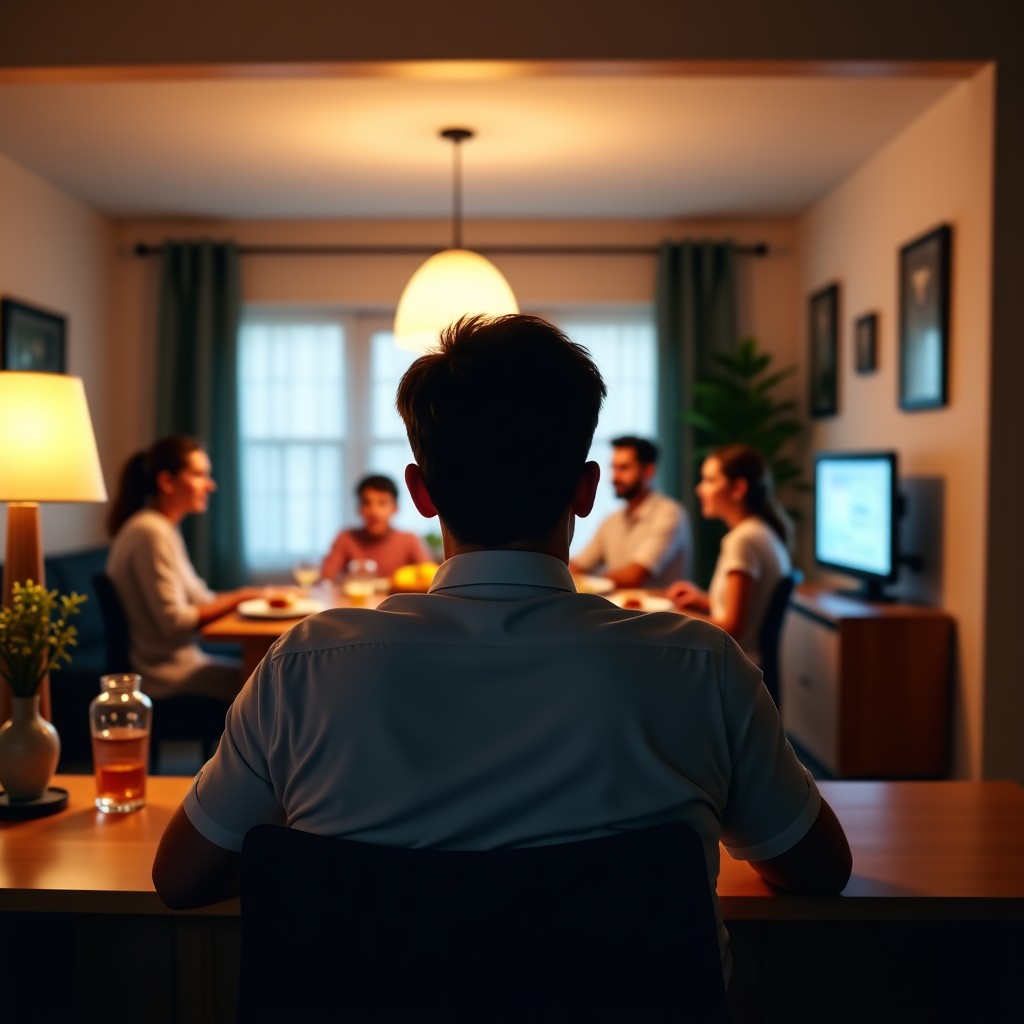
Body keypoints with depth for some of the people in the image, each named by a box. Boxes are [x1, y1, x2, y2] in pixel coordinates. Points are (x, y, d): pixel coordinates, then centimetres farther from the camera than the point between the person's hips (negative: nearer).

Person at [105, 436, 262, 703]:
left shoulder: (164, 529, 14)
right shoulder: (150, 532, -17)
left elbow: (199, 598, 13)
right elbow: (175, 621, -20)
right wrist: (238, 598, -13)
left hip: (183, 658, 10)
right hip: (168, 673, -10)